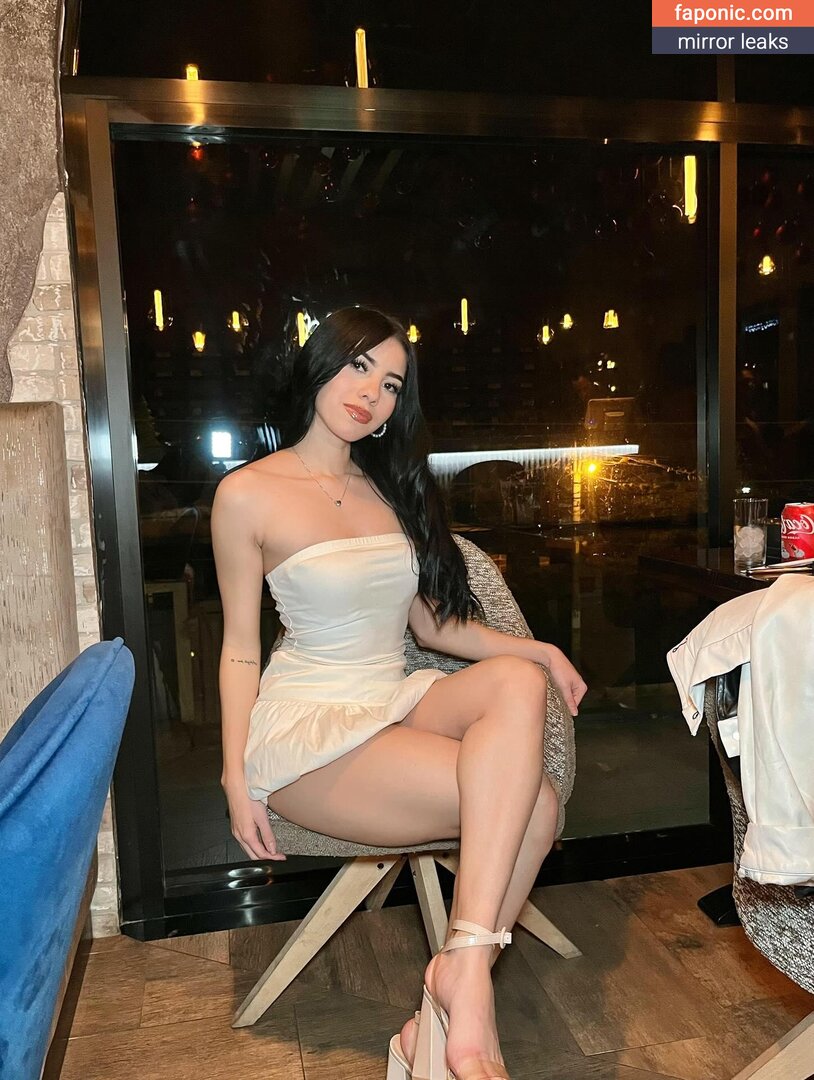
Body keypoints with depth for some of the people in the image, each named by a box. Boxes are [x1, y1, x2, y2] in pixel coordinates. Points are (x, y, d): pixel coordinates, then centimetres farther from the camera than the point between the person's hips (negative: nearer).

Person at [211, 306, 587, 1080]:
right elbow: (240, 645, -1)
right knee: (531, 805, -24)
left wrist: (540, 650, 2)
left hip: (400, 704, 6)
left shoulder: (390, 489, 15)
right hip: (307, 726, -6)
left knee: (516, 681, -28)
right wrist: (236, 777, -9)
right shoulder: (249, 494, -3)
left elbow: (431, 623, 14)